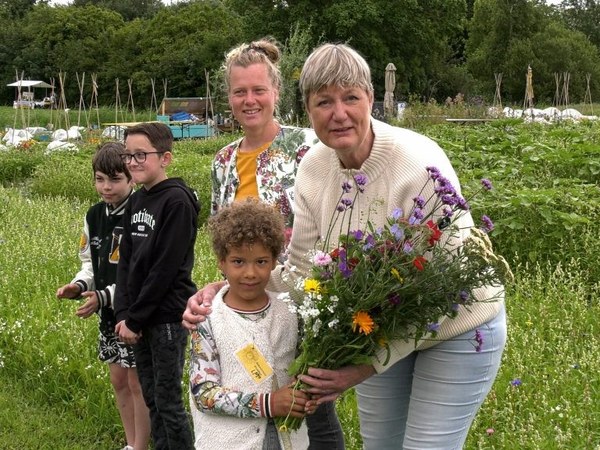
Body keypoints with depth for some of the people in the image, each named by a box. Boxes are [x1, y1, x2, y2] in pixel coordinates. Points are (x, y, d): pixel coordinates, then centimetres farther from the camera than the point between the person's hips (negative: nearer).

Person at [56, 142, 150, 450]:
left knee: (137, 381, 3)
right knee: (118, 379, 17)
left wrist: (105, 296, -25)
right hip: (108, 313, 8)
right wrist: (79, 285, -6)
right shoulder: (95, 216, 4)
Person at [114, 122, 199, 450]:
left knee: (168, 401, 1)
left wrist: (135, 319, -14)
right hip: (139, 319, 7)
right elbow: (126, 260, 9)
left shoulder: (177, 201, -14)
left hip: (167, 317, -7)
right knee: (151, 398, 15)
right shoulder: (136, 201, 10)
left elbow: (166, 267, -18)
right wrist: (122, 313, -2)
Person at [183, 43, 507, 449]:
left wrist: (369, 364, -32)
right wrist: (223, 291, -16)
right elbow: (301, 271, -2)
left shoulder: (420, 164, -28)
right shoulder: (314, 169, -10)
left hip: (457, 329, -5)